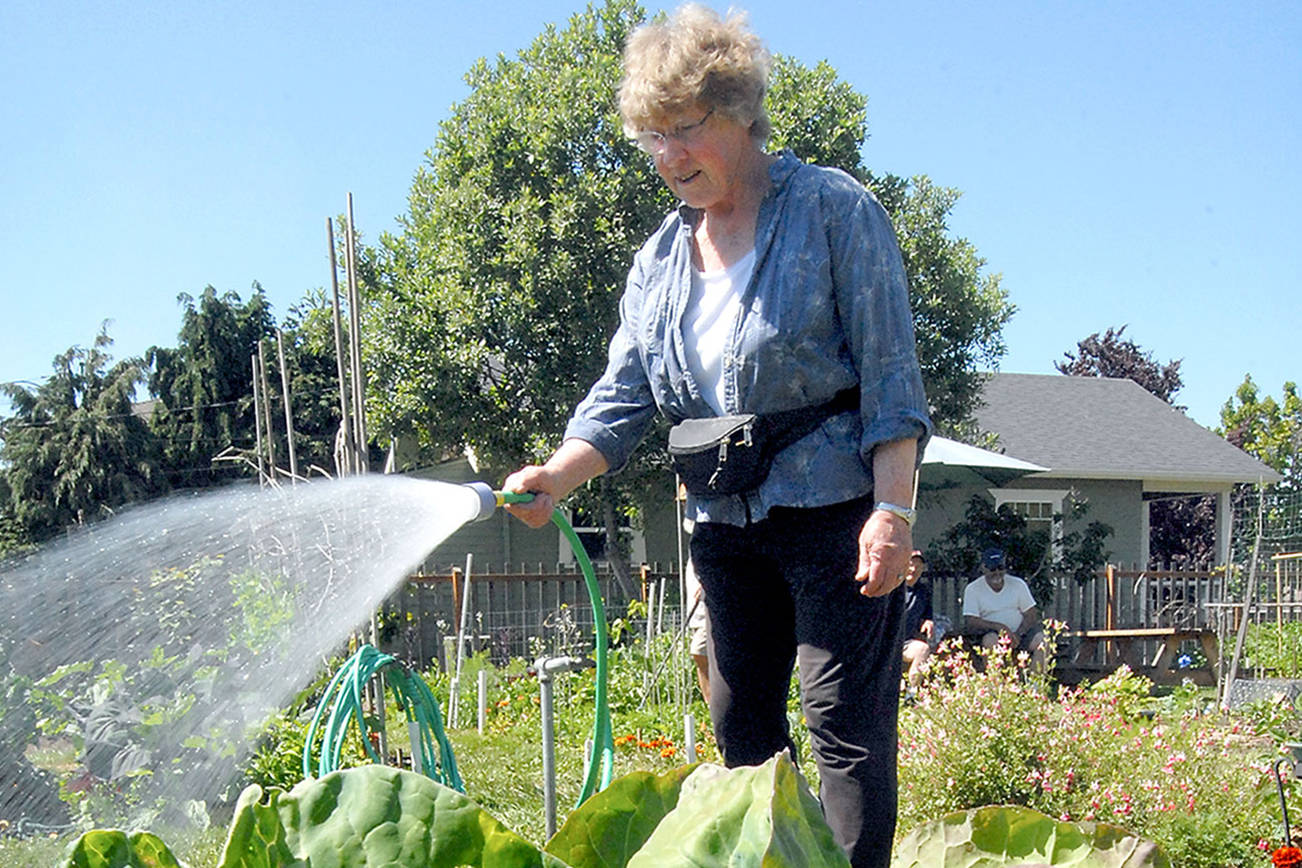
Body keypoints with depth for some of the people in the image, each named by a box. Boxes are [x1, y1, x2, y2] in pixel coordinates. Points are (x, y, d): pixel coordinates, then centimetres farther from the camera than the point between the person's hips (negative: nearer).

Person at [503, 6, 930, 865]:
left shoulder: (834, 208, -7)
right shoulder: (662, 257, 11)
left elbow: (891, 374, -11)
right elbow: (624, 394, 6)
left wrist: (892, 511, -18)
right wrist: (556, 477, -12)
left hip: (834, 508, -7)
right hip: (727, 523, 7)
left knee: (845, 724, -7)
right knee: (741, 728, 13)